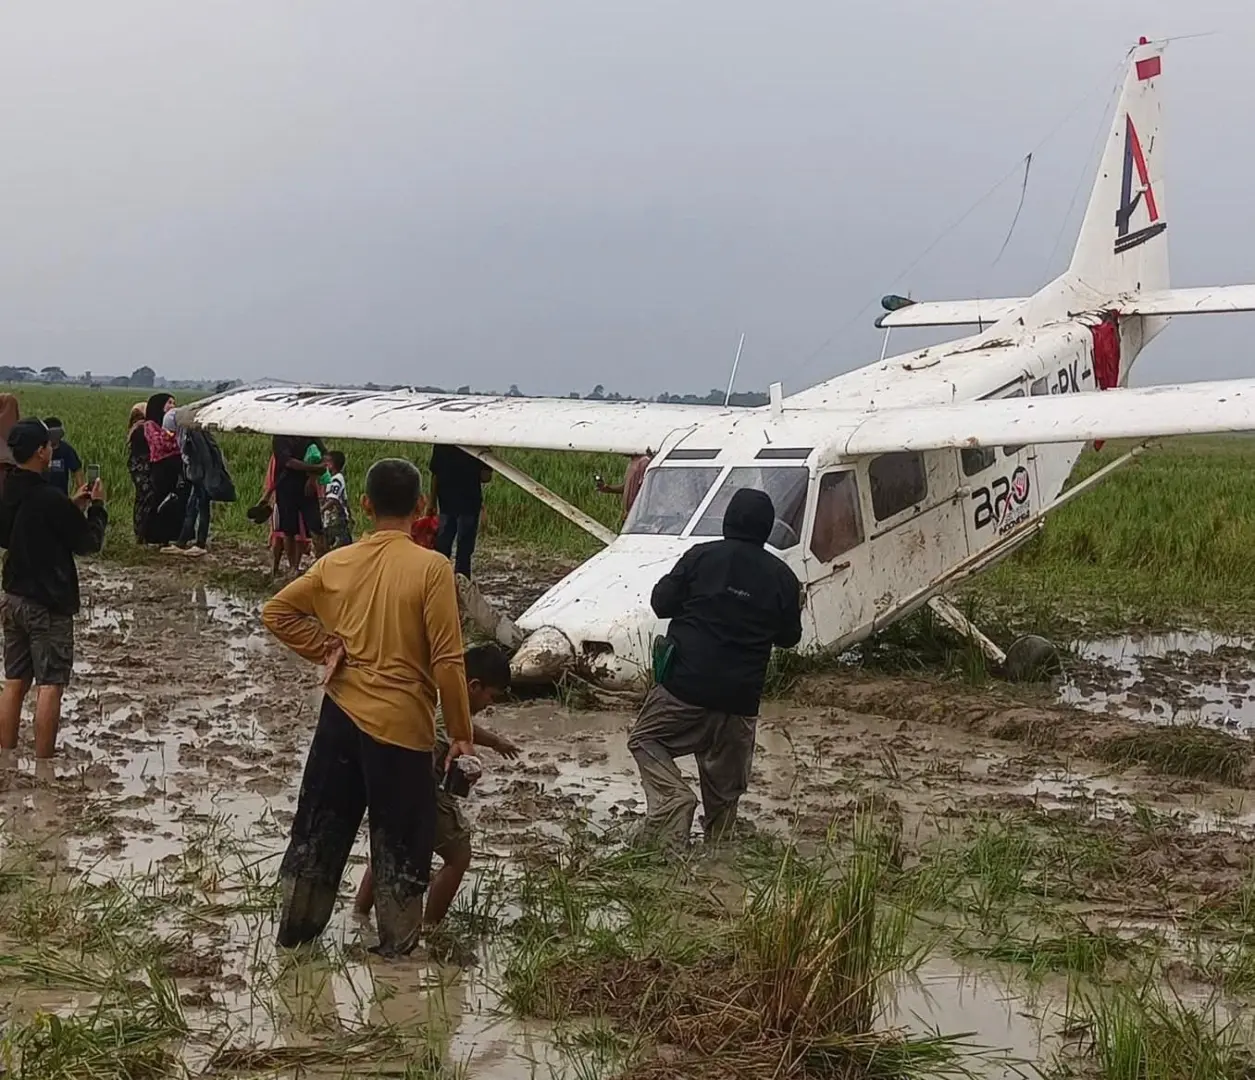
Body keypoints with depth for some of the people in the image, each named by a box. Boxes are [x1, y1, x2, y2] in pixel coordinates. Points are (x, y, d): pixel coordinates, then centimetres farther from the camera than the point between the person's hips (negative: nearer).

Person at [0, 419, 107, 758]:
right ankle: (43, 762, 1)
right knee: (50, 684, -2)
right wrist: (96, 507, 5)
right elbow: (88, 543, -10)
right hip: (48, 603, -8)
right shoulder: (50, 498, -20)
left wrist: (73, 508, 14)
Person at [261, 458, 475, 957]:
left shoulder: (337, 562, 0)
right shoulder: (431, 568, -15)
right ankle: (397, 944, 20)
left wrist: (327, 649, 7)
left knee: (321, 824, 18)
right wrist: (460, 732, -7)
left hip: (341, 714, 4)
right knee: (401, 839, 10)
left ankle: (295, 928, 30)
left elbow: (276, 611, 8)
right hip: (402, 724, -4)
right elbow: (447, 660, -15)